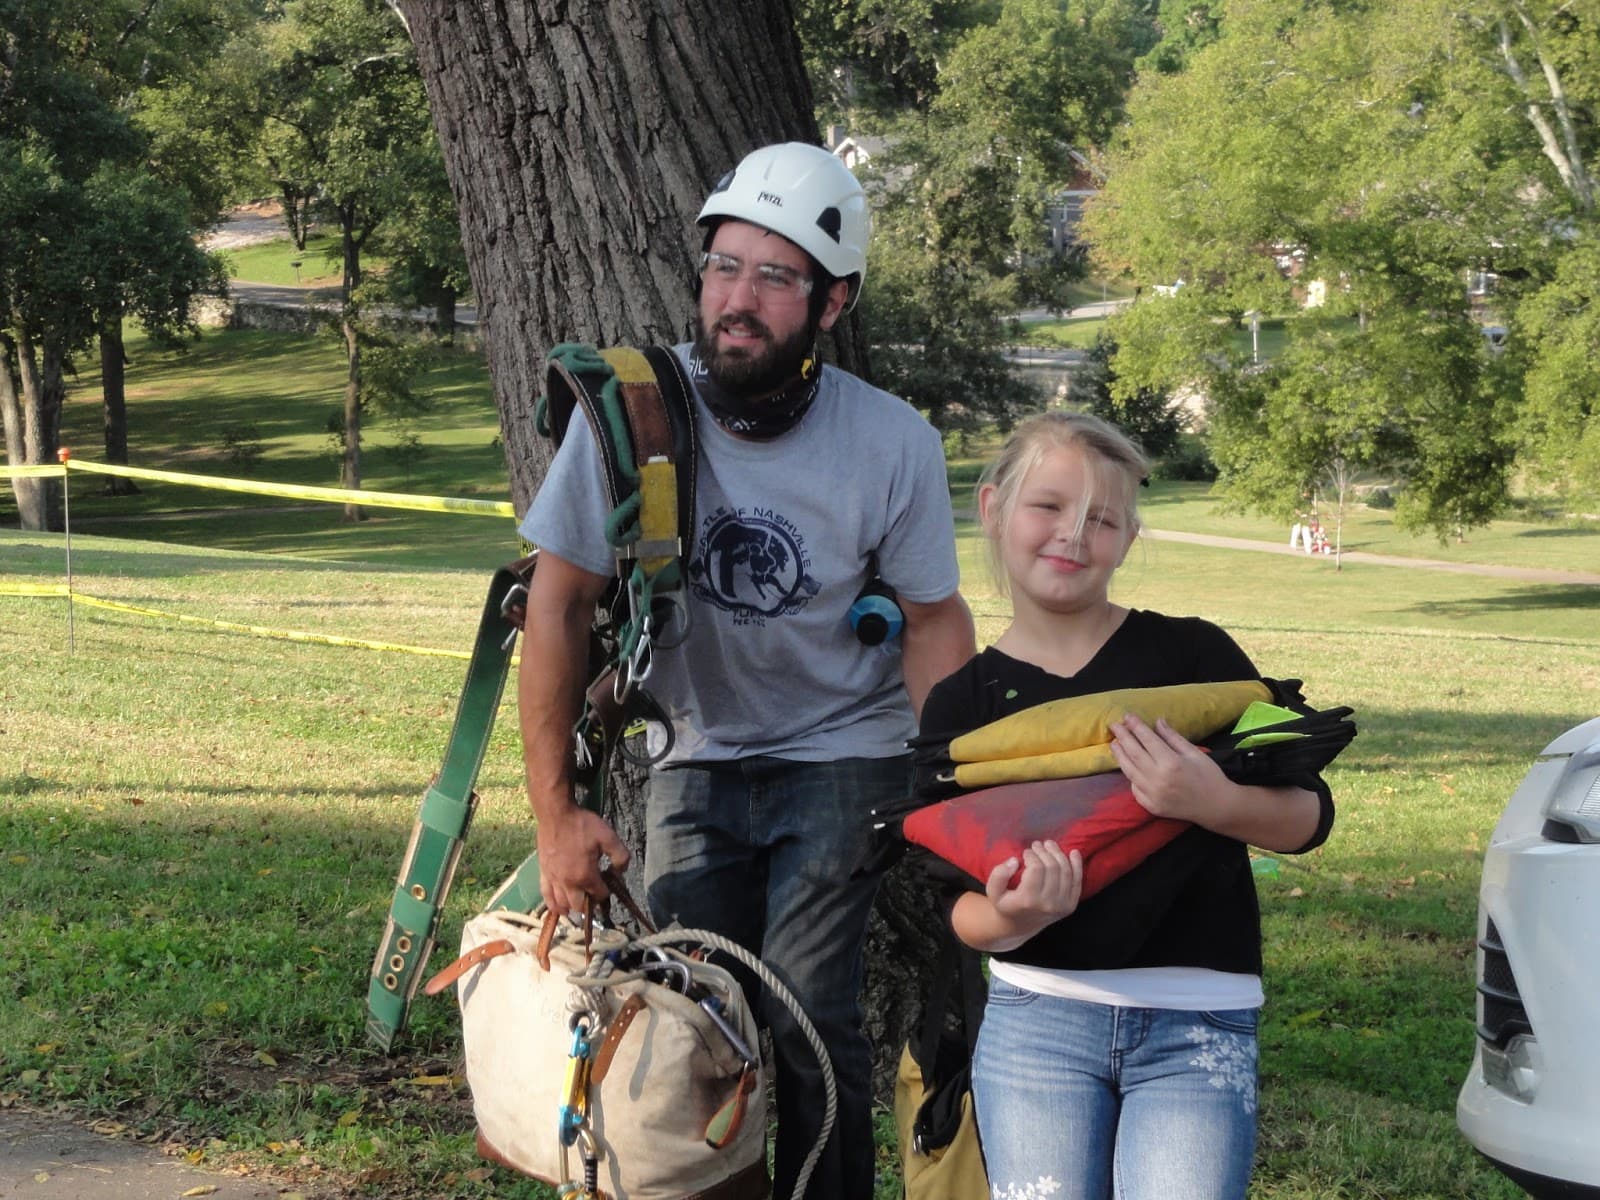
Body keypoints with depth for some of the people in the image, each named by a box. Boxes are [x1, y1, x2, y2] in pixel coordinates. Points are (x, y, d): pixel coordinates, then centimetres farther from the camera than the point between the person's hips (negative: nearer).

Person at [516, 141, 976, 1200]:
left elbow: (934, 618, -2)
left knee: (805, 1017, -14)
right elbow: (561, 603, -9)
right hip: (699, 756, 2)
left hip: (845, 755, -1)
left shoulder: (894, 445, -16)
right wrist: (555, 813, -9)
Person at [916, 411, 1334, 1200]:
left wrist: (1213, 803, -19)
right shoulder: (960, 705, 3)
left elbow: (1308, 816, 1)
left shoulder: (1190, 654, -2)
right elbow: (959, 905, 3)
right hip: (1038, 1016, 2)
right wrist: (1009, 920, -19)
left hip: (1197, 1026, -1)